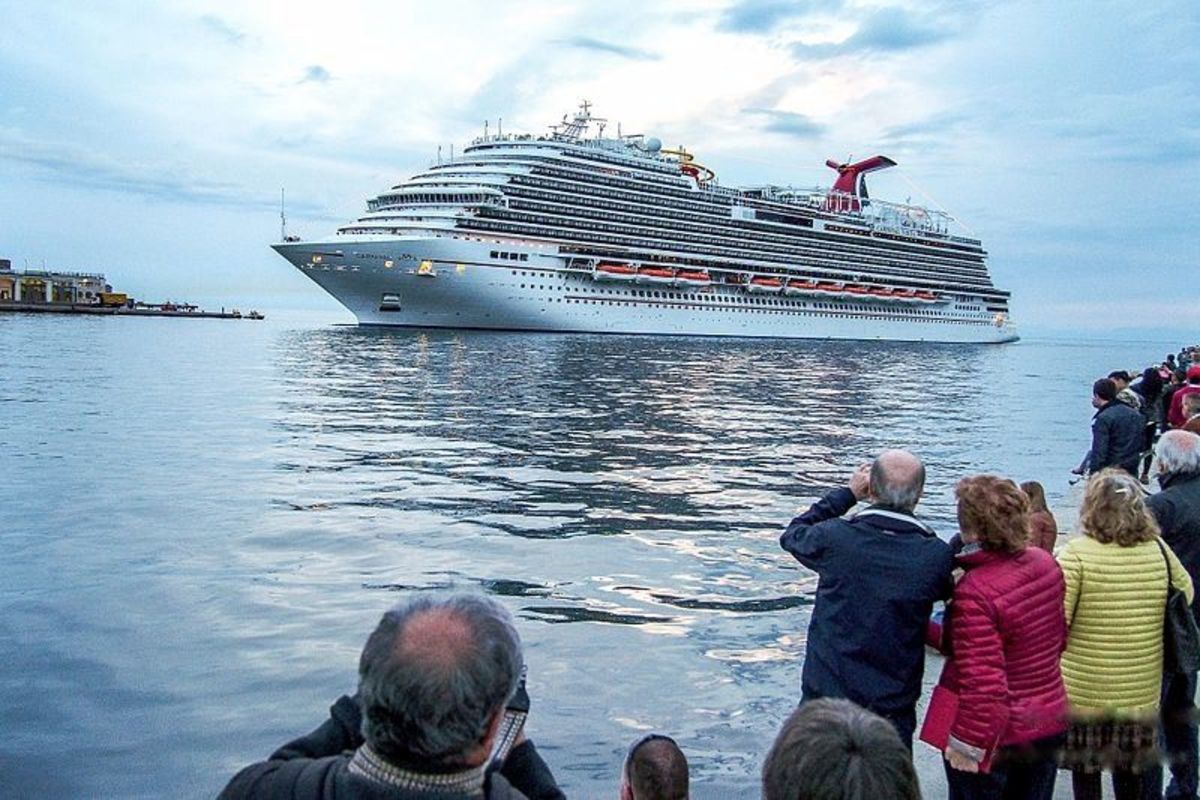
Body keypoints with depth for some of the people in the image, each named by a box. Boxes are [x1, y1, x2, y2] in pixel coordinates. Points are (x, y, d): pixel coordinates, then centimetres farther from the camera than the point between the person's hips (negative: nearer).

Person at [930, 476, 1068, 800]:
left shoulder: (974, 591, -29)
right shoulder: (1046, 563, -6)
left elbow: (984, 682, -28)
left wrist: (967, 744, -18)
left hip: (998, 736, -7)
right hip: (1050, 723, 7)